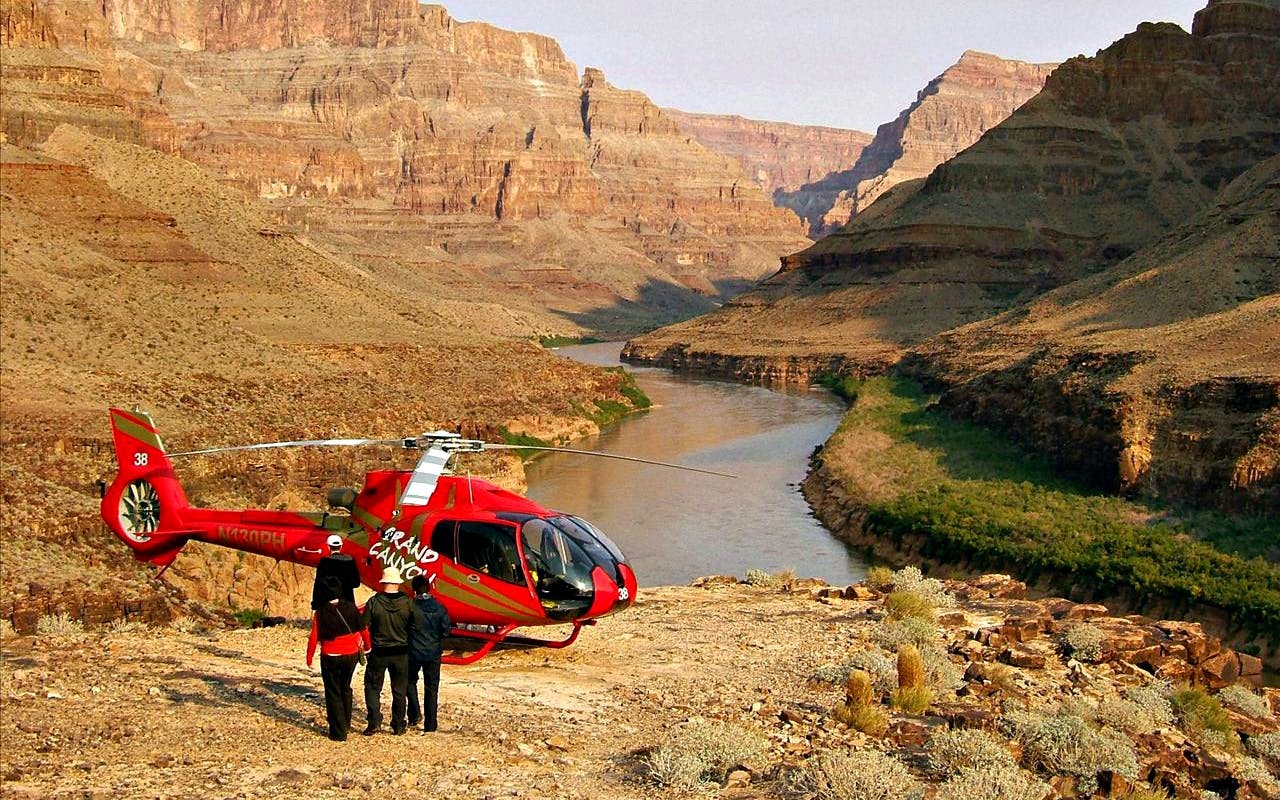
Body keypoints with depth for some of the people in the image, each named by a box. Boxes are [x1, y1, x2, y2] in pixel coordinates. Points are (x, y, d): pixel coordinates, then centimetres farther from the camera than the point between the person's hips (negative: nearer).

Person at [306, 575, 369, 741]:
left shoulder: (320, 613, -11)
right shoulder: (351, 608, -6)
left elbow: (314, 638, -9)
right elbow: (363, 628, 2)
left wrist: (309, 658, 4)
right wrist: (367, 645, 19)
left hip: (330, 658, -3)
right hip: (351, 655, 3)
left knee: (333, 694, 5)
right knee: (345, 688, 23)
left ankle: (338, 732, 4)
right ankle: (346, 723, 31)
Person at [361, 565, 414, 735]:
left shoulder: (373, 602, -11)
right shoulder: (408, 603, -8)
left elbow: (364, 627, -8)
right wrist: (408, 644, 15)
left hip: (378, 652, -1)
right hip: (401, 653, 1)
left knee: (372, 687, 12)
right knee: (399, 690, 13)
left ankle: (374, 722, 0)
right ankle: (398, 726, 18)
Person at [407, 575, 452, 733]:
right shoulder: (439, 607, -6)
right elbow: (446, 630, -2)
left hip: (413, 652, -2)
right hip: (433, 653, 2)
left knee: (411, 681, 22)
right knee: (431, 688, 9)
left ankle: (415, 714, 8)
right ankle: (430, 726, 9)